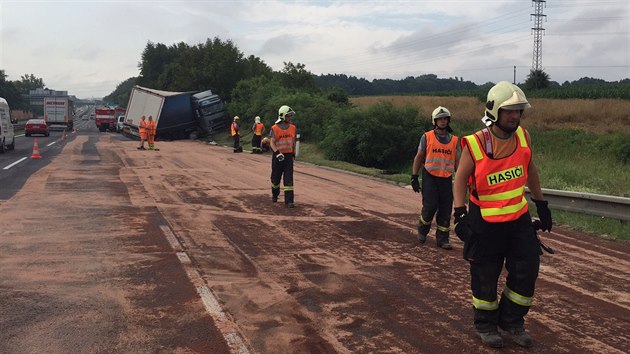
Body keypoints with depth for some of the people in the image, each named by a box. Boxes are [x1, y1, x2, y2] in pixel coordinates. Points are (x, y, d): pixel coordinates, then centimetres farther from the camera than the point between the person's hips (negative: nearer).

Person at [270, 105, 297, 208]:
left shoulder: (292, 128, 7)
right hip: (278, 156, -2)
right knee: (276, 178, 11)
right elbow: (272, 142, -14)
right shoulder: (275, 128, -7)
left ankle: (289, 200, -6)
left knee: (289, 179, -5)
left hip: (288, 156, 2)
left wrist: (293, 155, 18)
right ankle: (275, 195, 36)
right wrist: (277, 153, -27)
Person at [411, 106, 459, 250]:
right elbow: (418, 157, 4)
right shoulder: (427, 137, 1)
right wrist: (414, 177, -1)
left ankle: (442, 239, 13)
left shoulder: (454, 140, 10)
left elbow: (455, 161, 16)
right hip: (430, 177, -3)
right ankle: (422, 230, 18)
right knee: (430, 206, -9)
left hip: (447, 179, 3)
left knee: (445, 211, 3)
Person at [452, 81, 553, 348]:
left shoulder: (522, 136, -2)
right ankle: (486, 326, 29)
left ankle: (512, 322, 28)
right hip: (486, 222, -5)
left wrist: (541, 205, 16)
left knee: (526, 271, 7)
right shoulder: (475, 144, -17)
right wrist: (460, 215, -19)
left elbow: (530, 170, 12)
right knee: (485, 277, 8)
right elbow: (461, 179, -10)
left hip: (519, 218, 5)